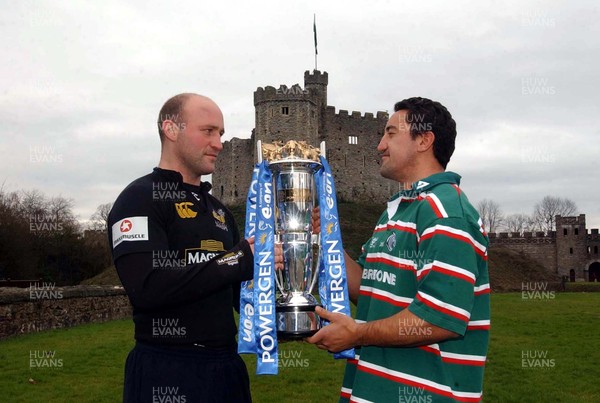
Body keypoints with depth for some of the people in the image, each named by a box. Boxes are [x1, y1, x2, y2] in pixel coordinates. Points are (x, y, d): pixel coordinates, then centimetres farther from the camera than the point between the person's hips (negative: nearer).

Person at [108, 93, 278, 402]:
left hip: (226, 365, 7)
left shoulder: (218, 210, 15)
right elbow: (147, 288, -24)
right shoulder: (141, 198, -9)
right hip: (167, 373, -7)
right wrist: (239, 260, -21)